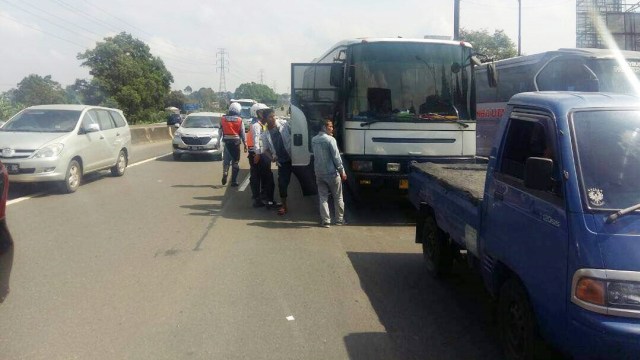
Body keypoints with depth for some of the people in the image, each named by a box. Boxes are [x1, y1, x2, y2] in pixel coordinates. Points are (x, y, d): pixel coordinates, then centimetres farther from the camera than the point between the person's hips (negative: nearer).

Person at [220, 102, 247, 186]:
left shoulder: (223, 119, -1)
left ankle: (225, 173, -10)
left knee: (226, 160, 15)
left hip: (226, 142, 2)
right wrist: (245, 144, 4)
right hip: (236, 142, -2)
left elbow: (220, 131, 2)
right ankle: (234, 181, 7)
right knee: (235, 161, 6)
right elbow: (242, 134, -3)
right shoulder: (239, 120, -5)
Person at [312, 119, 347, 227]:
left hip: (319, 173, 5)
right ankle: (339, 219, 17)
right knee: (338, 198, 10)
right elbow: (336, 157, -14)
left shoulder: (314, 140, 4)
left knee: (323, 198, 8)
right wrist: (342, 171, -7)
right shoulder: (330, 139, -15)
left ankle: (325, 221, 6)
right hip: (332, 173, -5)